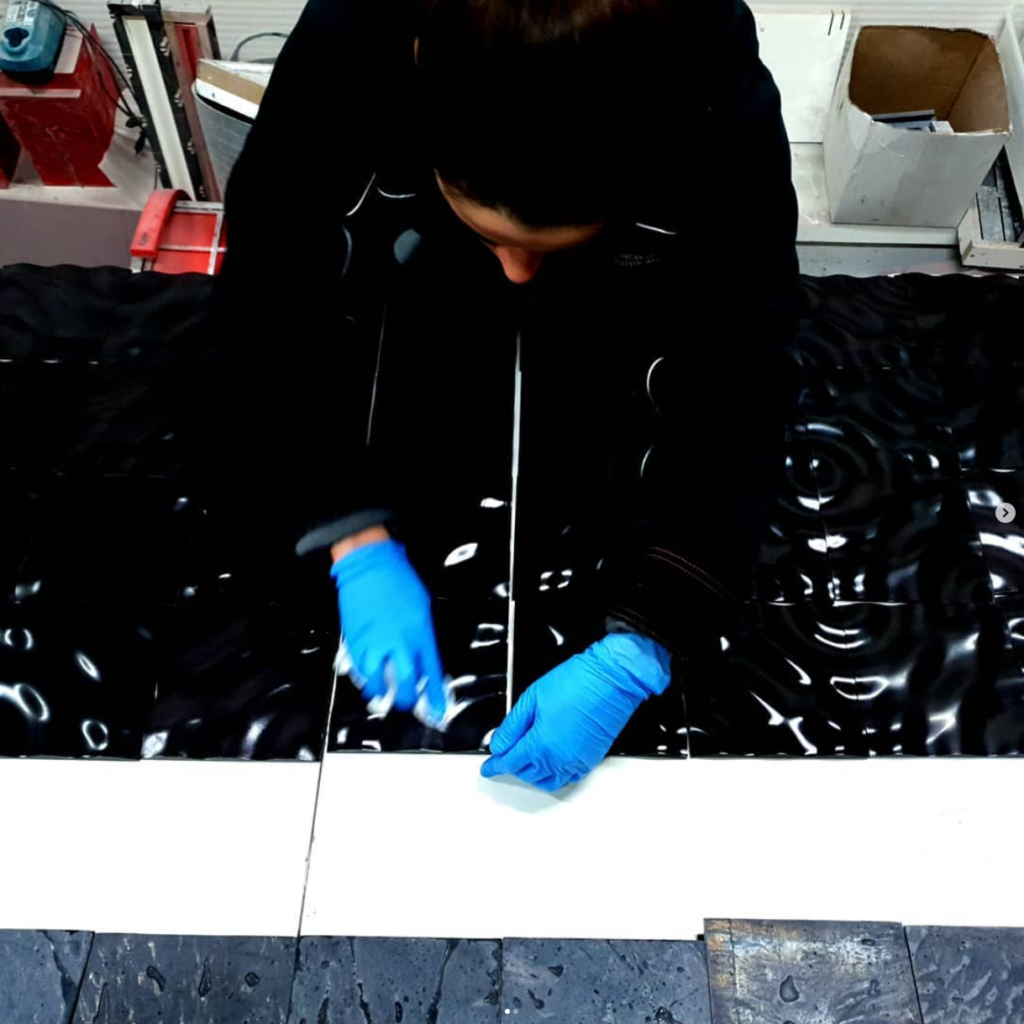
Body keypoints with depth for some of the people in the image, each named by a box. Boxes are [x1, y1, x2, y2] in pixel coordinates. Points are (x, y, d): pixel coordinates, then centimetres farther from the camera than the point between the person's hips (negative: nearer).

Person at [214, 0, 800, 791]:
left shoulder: (728, 120, -42)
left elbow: (733, 414, -36)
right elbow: (273, 307, -31)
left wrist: (635, 654, -42)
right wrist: (359, 541, -38)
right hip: (421, 249, 1)